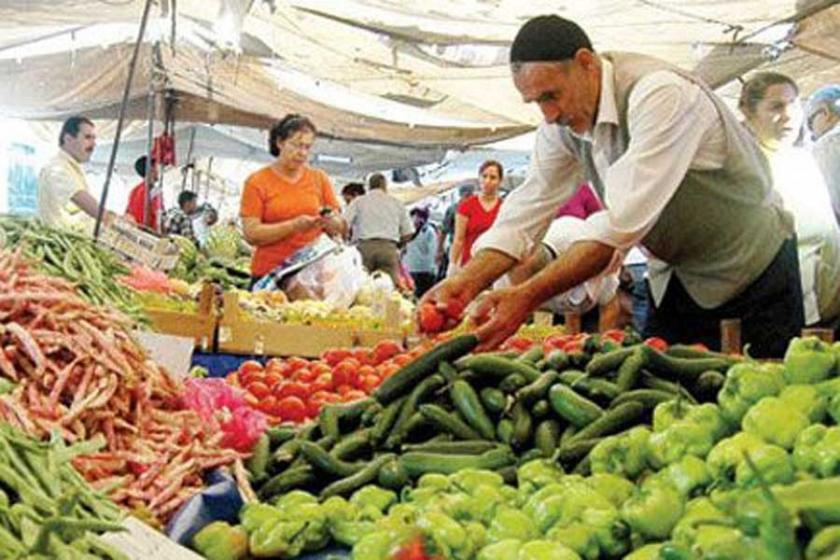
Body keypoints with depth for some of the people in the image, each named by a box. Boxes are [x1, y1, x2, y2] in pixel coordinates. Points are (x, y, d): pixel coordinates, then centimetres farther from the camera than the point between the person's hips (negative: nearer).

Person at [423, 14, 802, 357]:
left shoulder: (660, 94, -30)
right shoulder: (562, 122, -6)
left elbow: (624, 221, -38)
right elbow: (527, 210, -7)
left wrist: (528, 296, -42)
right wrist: (466, 282, -24)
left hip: (754, 273, -6)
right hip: (676, 277, 7)